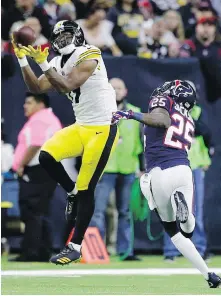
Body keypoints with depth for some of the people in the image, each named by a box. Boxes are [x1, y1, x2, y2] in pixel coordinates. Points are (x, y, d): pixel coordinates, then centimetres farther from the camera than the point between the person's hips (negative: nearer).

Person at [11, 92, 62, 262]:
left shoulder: (37, 120, -10)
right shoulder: (53, 120, 22)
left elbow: (35, 145, -22)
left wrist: (21, 165, -16)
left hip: (35, 171, -11)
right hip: (51, 170, 11)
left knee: (31, 214, -12)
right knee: (42, 214, 10)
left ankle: (30, 253, -16)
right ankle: (44, 253, 9)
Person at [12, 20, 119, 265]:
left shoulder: (88, 56, -13)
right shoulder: (59, 63, 11)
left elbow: (67, 86, -24)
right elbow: (37, 87, 4)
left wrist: (44, 64, -24)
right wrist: (22, 60, -3)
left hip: (103, 128, -8)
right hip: (81, 127, 8)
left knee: (86, 189, -6)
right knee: (46, 156, -14)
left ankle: (75, 247, 0)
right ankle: (72, 193, 12)